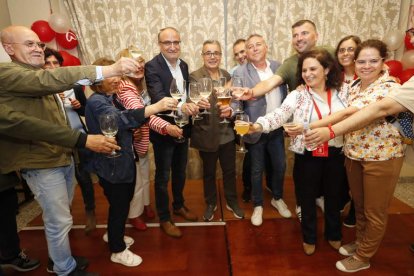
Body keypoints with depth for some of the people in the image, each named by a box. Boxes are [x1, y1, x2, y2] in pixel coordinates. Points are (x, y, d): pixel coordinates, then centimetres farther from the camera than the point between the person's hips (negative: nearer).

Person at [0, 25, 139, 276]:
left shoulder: (37, 76, 16)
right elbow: (50, 79, -35)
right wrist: (108, 70, -44)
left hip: (63, 156, 9)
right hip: (42, 163, -9)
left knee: (60, 217, 22)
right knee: (60, 221, 3)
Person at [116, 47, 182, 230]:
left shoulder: (141, 83, 1)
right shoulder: (124, 88, -27)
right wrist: (166, 126, -57)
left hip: (143, 138, 8)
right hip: (131, 141, -8)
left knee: (145, 175, 22)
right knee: (134, 179, 9)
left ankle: (144, 204, 44)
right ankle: (134, 214, 31)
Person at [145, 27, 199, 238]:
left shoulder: (183, 65, 7)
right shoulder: (152, 66, -16)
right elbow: (158, 97, -32)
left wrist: (191, 106, 3)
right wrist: (181, 106, -48)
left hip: (183, 128, 7)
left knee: (180, 172, 21)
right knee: (163, 177, 8)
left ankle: (179, 205, 42)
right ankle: (164, 218, 25)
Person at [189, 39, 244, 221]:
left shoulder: (226, 75, 6)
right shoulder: (194, 76, -9)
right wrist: (198, 103, -41)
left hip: (227, 132, 4)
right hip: (206, 133, -3)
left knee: (230, 170, 15)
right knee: (209, 172, 14)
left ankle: (232, 201, 36)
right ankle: (211, 203, 35)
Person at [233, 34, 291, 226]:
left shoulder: (277, 66, 4)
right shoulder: (240, 73, -10)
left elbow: (285, 95, 11)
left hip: (277, 128, 4)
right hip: (256, 130, -4)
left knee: (280, 166, 15)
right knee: (257, 170, 10)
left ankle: (277, 199, 41)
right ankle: (258, 205, 31)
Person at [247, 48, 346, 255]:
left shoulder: (340, 94, 0)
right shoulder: (297, 96, -8)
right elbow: (279, 115, -23)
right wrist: (259, 125, -41)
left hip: (335, 155, 3)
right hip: (307, 156, -2)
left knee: (333, 196, 20)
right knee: (308, 198, 13)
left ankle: (334, 235, 45)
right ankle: (309, 238, 37)